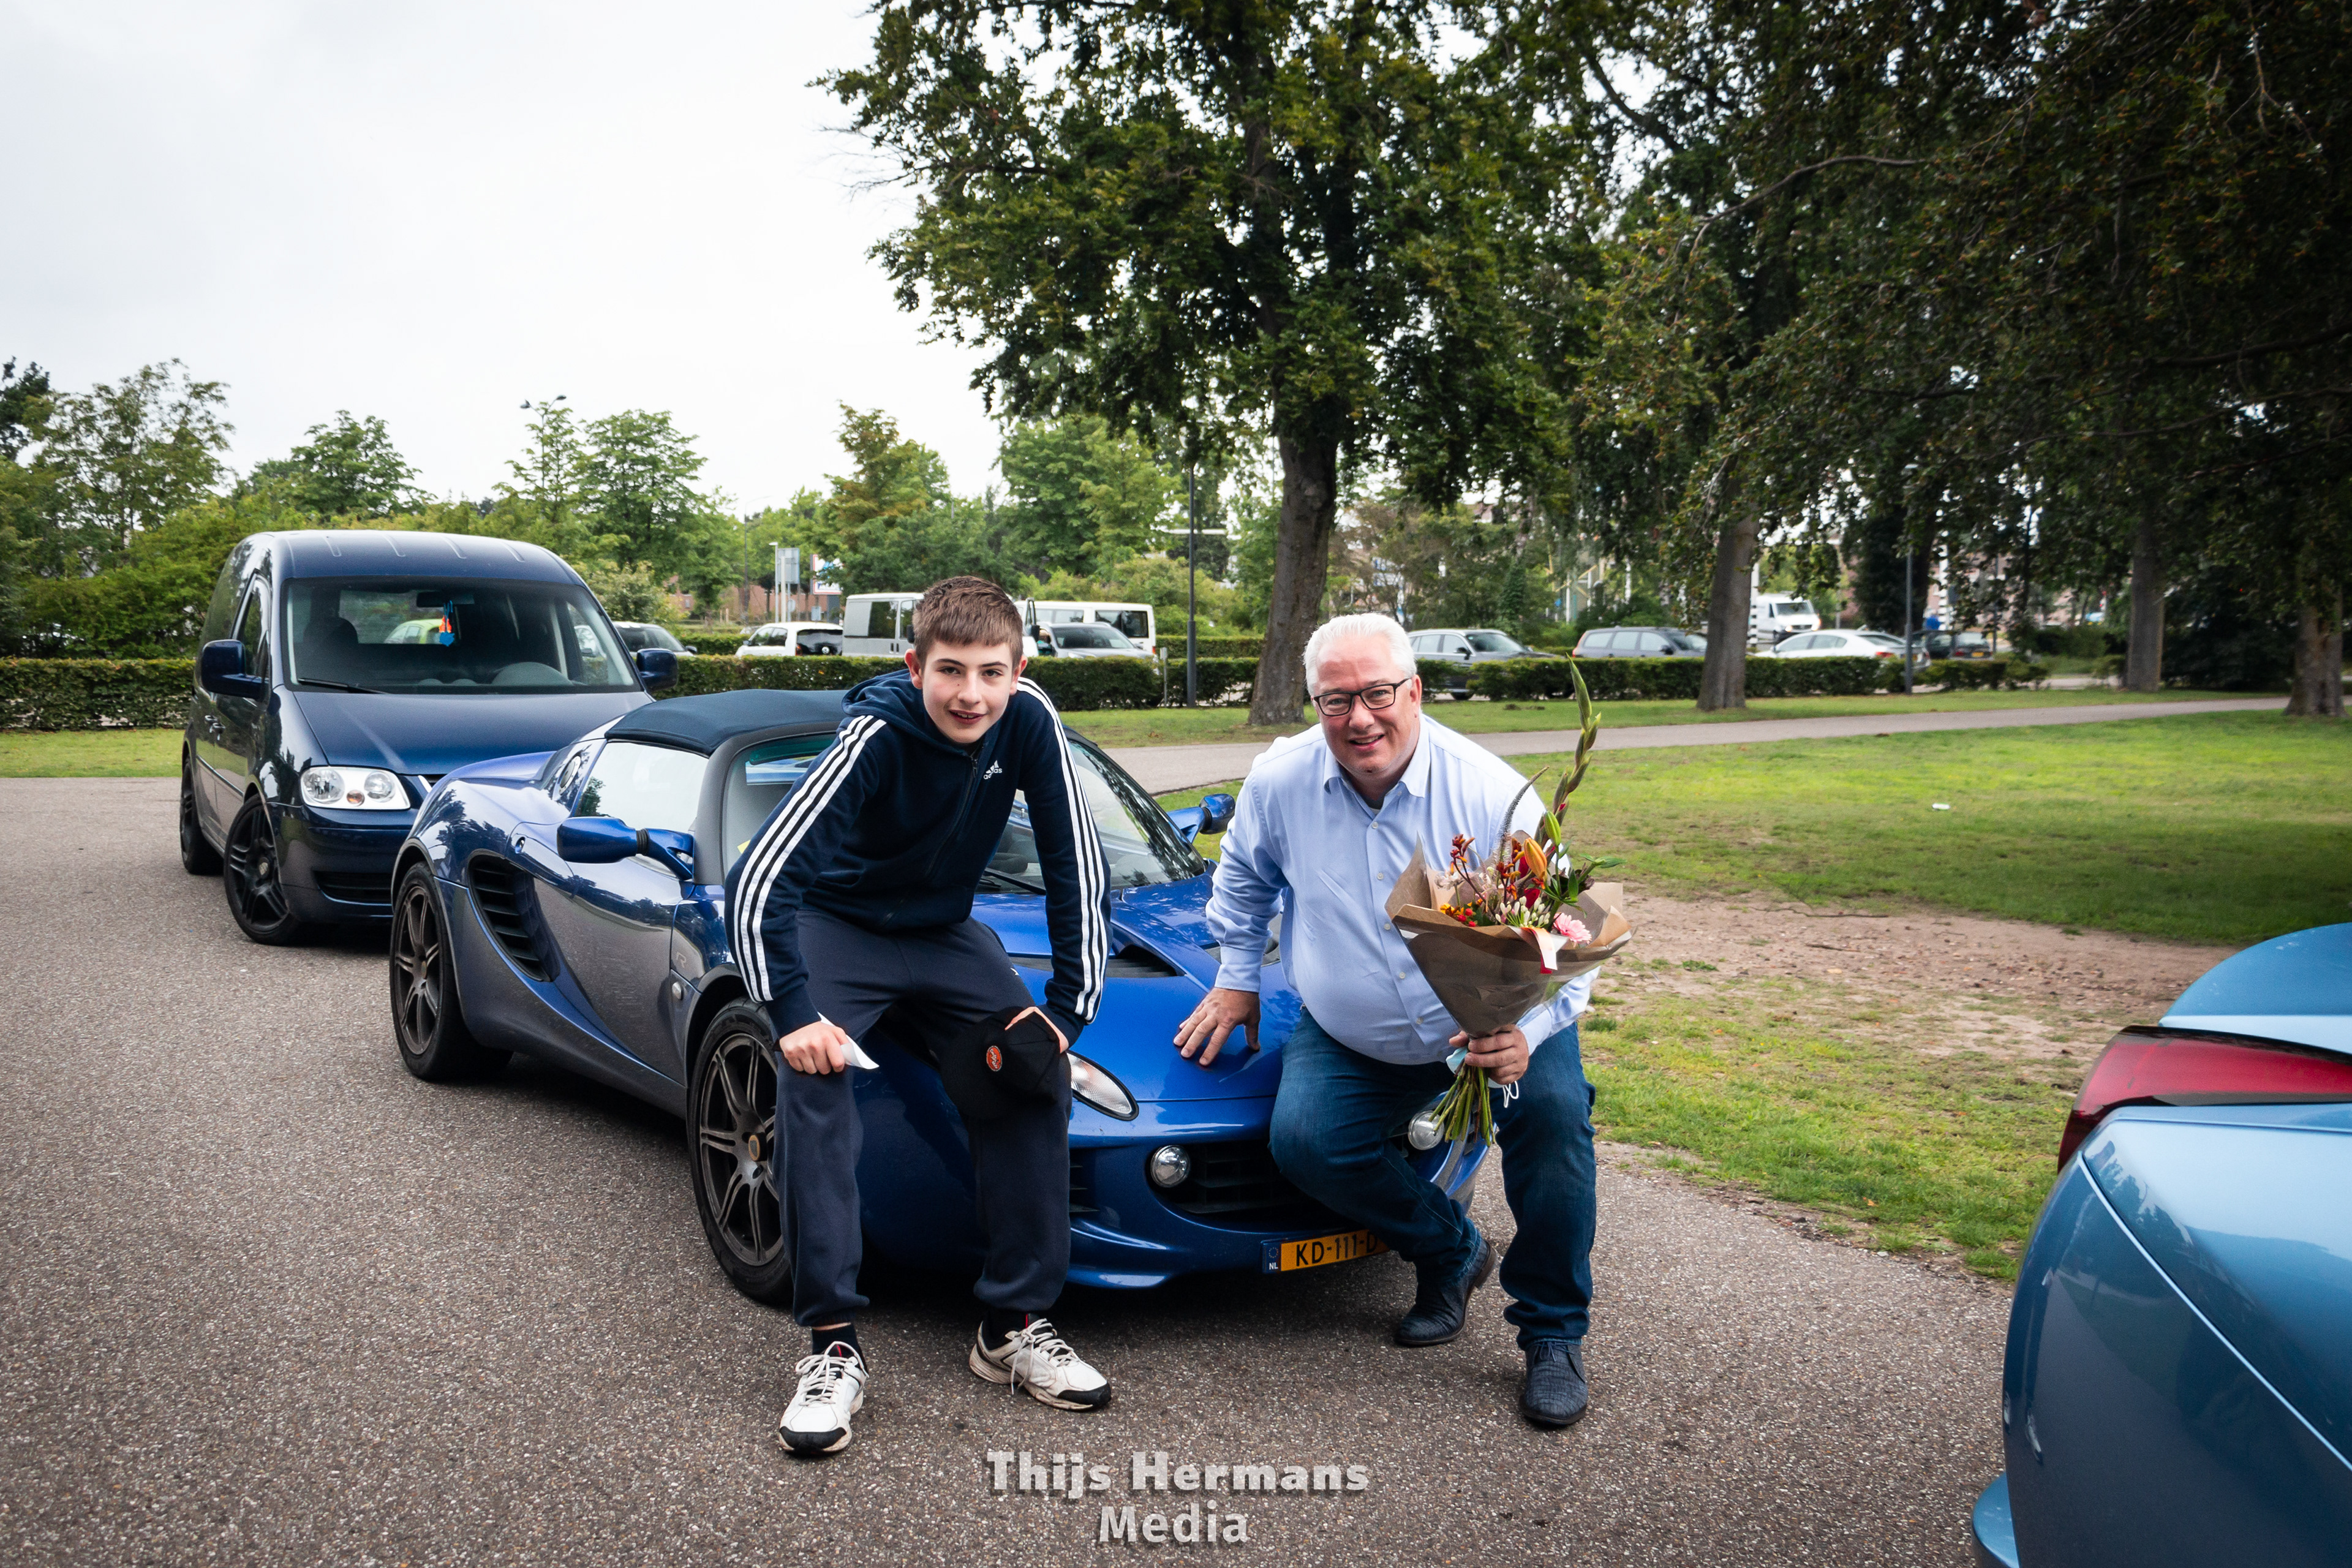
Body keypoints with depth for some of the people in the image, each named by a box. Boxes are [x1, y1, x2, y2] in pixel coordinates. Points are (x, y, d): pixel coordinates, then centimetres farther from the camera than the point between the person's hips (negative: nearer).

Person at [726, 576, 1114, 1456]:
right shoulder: (876, 735, -30)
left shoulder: (1028, 724, -20)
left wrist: (1066, 1009, -15)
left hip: (945, 932, 4)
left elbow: (1076, 872, -12)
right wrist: (792, 1014, -33)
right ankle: (832, 1344, -20)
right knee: (813, 1081, -27)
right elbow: (758, 881, -30)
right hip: (837, 924, -3)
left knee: (1035, 1064, -14)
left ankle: (1016, 1324, -4)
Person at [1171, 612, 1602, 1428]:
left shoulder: (1492, 793, -21)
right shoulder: (1280, 781, -12)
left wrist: (1526, 1031, -35)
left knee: (1552, 1109, -28)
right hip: (1351, 1038, 2)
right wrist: (1236, 978, 12)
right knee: (1303, 1139, -21)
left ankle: (1553, 1333, -5)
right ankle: (1450, 1251, 8)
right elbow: (1244, 878, 12)